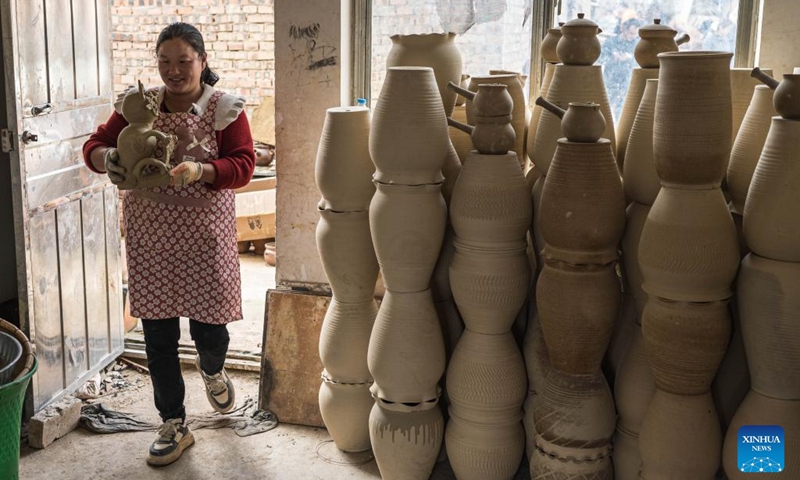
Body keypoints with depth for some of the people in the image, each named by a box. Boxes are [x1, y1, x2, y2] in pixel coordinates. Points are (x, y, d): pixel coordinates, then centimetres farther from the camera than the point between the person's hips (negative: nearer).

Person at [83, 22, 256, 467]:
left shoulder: (224, 109, -3)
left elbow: (243, 166, -11)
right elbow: (94, 144, 6)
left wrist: (199, 170, -29)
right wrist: (105, 157, -19)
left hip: (205, 233, -2)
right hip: (149, 234, 3)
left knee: (208, 325, 3)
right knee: (157, 333, 6)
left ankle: (212, 369, 42)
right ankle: (174, 425, 21)